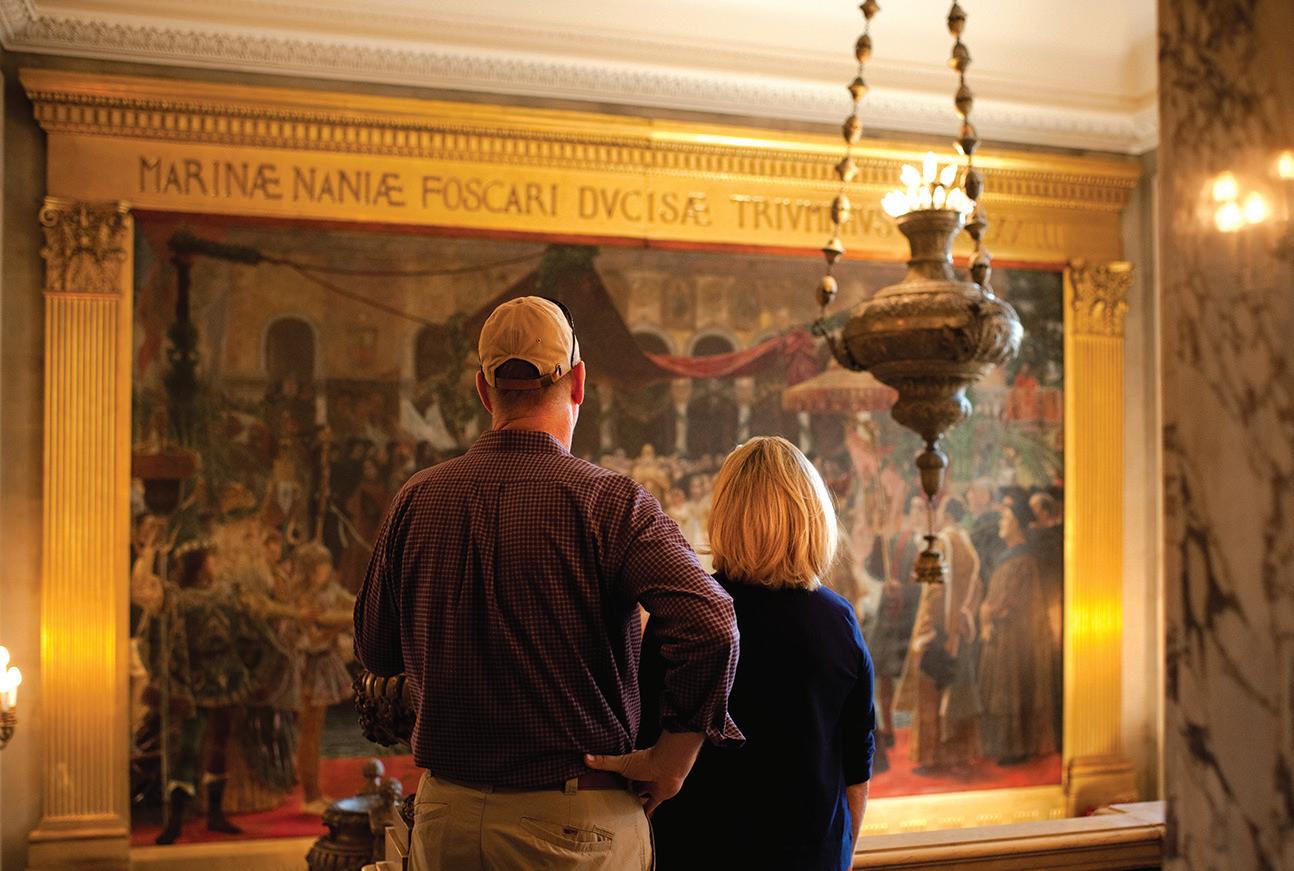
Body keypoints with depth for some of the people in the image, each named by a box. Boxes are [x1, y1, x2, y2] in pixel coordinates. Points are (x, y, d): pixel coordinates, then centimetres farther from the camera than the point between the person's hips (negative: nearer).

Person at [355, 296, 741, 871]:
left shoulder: (416, 499, -1)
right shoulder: (610, 500, -13)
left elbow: (374, 651, 9)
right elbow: (711, 626, -25)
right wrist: (674, 755, -13)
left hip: (444, 813, 4)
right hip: (576, 824, -3)